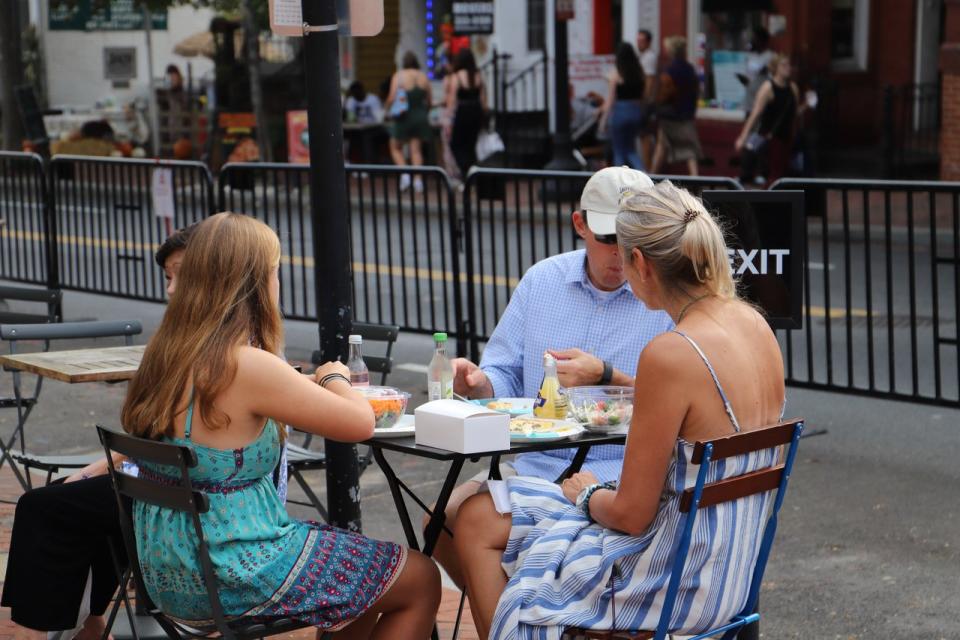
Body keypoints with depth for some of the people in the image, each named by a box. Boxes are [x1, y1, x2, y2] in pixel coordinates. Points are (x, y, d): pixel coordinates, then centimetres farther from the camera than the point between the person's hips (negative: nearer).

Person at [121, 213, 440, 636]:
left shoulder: (165, 354, 2)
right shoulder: (248, 367, -23)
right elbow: (360, 423, -16)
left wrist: (309, 383, 14)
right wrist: (334, 378, 4)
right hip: (232, 578, -9)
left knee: (362, 568, 27)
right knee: (422, 582, 8)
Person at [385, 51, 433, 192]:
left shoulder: (398, 76, -8)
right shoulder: (424, 77, 4)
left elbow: (392, 97, -13)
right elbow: (428, 100, 8)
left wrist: (388, 110, 6)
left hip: (404, 117, -3)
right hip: (420, 117, 3)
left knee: (396, 148, 10)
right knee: (416, 149, 6)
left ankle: (404, 174, -9)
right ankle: (418, 179, -5)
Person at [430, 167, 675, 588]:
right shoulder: (542, 280, 11)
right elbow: (506, 379, 14)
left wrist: (606, 377, -20)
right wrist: (477, 382, -9)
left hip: (621, 472, -5)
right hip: (534, 463, 5)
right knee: (444, 521, -13)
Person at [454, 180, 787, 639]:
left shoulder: (669, 355, -27)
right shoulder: (755, 325, -1)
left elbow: (631, 514, -20)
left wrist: (588, 495, 1)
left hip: (674, 585, -9)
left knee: (478, 523, 10)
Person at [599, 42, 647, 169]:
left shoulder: (615, 74, -11)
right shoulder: (639, 73, 1)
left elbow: (610, 100, -9)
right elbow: (643, 97, 6)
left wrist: (604, 119, -1)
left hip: (620, 111, -4)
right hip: (637, 111, 5)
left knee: (619, 151, 8)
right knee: (631, 149, 17)